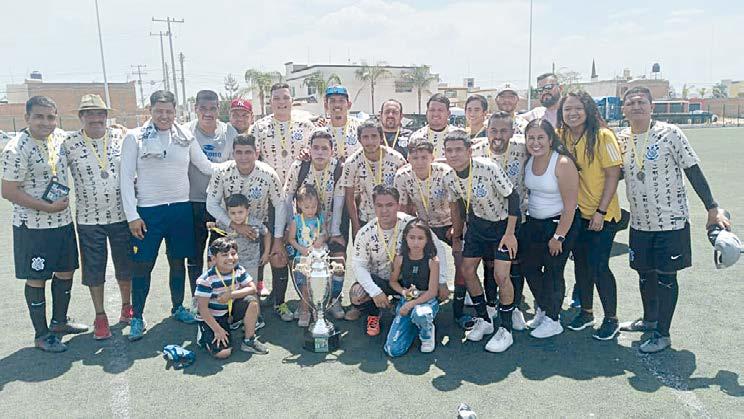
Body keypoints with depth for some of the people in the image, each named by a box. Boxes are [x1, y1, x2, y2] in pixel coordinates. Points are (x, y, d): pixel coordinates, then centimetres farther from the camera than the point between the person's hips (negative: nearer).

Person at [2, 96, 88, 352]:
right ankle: (41, 334, 20)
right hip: (33, 226, -7)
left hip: (63, 221, 7)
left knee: (66, 272, 17)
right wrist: (48, 207, -20)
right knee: (37, 278, 6)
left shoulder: (60, 137, 1)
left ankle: (59, 321, 36)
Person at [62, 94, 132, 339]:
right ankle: (100, 317, 25)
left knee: (125, 266, 13)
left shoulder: (120, 137, 0)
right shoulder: (69, 144, -4)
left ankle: (127, 306, 34)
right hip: (89, 219, -1)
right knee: (94, 270, 9)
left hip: (122, 215, 1)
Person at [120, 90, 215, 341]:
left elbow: (206, 166, 10)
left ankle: (178, 308, 30)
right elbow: (126, 178, -4)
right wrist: (132, 216, -8)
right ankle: (136, 317, 16)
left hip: (181, 208, 3)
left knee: (178, 261, 13)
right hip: (148, 211, -2)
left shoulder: (185, 136, 5)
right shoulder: (135, 137, -2)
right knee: (143, 265, 2)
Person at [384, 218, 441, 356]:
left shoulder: (432, 261, -13)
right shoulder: (400, 259, -5)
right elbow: (393, 281, 11)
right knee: (393, 350, -11)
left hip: (427, 301, -3)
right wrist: (403, 292, -10)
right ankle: (414, 325, 20)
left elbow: (432, 292, -14)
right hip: (406, 302, 3)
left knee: (420, 314, -44)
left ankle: (427, 332, -4)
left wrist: (410, 305, -20)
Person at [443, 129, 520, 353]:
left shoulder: (488, 168, -30)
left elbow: (513, 197, -21)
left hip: (502, 224, -6)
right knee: (467, 270, 5)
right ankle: (483, 320, 24)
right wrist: (457, 234, 13)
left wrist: (510, 233, -22)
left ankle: (506, 330, 5)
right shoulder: (449, 178, -12)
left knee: (501, 276, -13)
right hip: (477, 223, 6)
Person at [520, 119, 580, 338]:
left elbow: (570, 206, -19)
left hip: (561, 223, -7)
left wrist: (558, 236, -18)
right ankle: (542, 309, 34)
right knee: (529, 266, 11)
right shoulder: (528, 161, 0)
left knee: (553, 270, 0)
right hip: (533, 222, 7)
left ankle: (553, 320, 19)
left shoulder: (563, 163, -20)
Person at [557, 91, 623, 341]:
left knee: (598, 266, -4)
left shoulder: (602, 136, -15)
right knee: (581, 263, 14)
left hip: (602, 215, -5)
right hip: (576, 212, 6)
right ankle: (586, 312, 31)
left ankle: (611, 319, 14)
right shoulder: (562, 136, 1)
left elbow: (613, 175, -15)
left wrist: (601, 212, -17)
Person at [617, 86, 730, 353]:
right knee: (645, 273, 16)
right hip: (639, 222, 5)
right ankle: (650, 319, 37)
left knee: (666, 276, 2)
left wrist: (713, 208, -10)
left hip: (671, 221, -5)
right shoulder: (622, 140, 3)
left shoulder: (669, 133, -11)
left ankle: (663, 334, 14)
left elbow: (694, 171, -9)